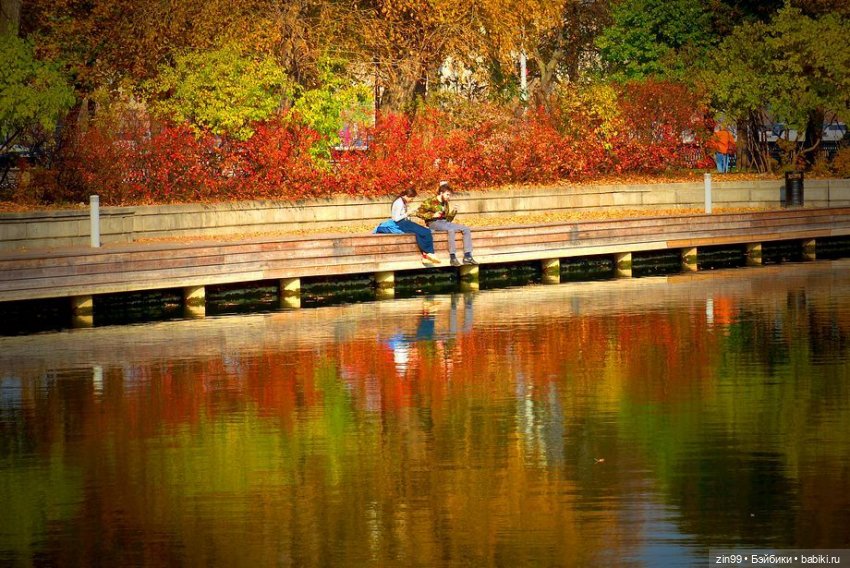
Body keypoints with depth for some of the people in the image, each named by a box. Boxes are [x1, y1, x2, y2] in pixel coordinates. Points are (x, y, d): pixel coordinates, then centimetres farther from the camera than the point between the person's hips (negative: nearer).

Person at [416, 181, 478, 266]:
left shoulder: (446, 204, 19)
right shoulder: (430, 202, -3)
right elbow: (419, 212, -10)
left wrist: (453, 213, 1)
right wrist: (433, 215, -17)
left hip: (444, 222, 8)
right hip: (434, 223, -8)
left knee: (466, 229, -9)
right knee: (451, 229, -38)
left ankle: (467, 256, -14)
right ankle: (452, 258, -38)